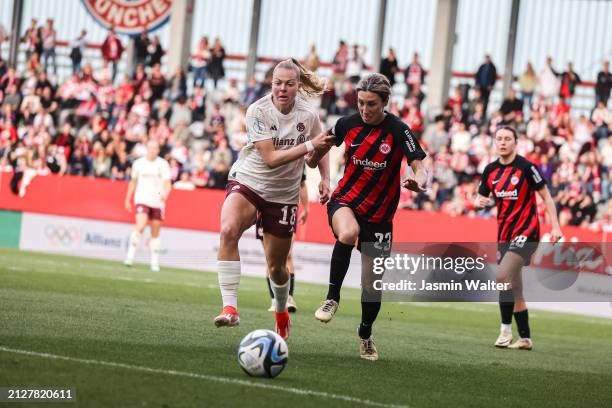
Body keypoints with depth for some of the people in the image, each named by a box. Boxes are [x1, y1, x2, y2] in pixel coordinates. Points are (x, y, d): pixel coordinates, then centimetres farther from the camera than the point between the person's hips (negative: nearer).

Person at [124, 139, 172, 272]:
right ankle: (130, 255, -13)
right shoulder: (138, 163, 6)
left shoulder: (163, 164, 2)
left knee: (155, 232, 5)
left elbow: (168, 184, -2)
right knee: (140, 226, -21)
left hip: (157, 201, 1)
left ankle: (155, 262, 14)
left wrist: (165, 193, -23)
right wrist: (128, 199, 17)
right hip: (142, 200, -1)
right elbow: (133, 182, 17)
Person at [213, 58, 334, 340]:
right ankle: (230, 308, -35)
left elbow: (319, 153, 13)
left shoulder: (309, 114, -6)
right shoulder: (258, 111, -16)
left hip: (283, 195, 3)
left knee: (276, 266, 10)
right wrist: (309, 145, -29)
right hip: (248, 182, -3)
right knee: (228, 230, -33)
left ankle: (282, 311, 43)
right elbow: (271, 158, -23)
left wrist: (325, 178, -4)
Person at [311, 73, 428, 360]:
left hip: (379, 215, 0)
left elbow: (419, 167, -23)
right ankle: (332, 297, -22)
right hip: (345, 201, 0)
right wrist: (315, 153, -2)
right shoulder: (347, 124, -5)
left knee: (371, 284, 7)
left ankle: (366, 335, 35)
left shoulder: (398, 130, -15)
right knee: (348, 233, -38)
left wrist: (418, 182, -42)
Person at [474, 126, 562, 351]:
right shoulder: (490, 170, 6)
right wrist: (479, 202, -10)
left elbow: (546, 196, -6)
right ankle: (525, 338, 17)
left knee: (502, 276, -23)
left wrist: (555, 226, -12)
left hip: (526, 233, -7)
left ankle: (506, 329, -13)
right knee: (515, 290, 9)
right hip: (505, 236, 7)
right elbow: (480, 198, 15)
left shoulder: (526, 167, -10)